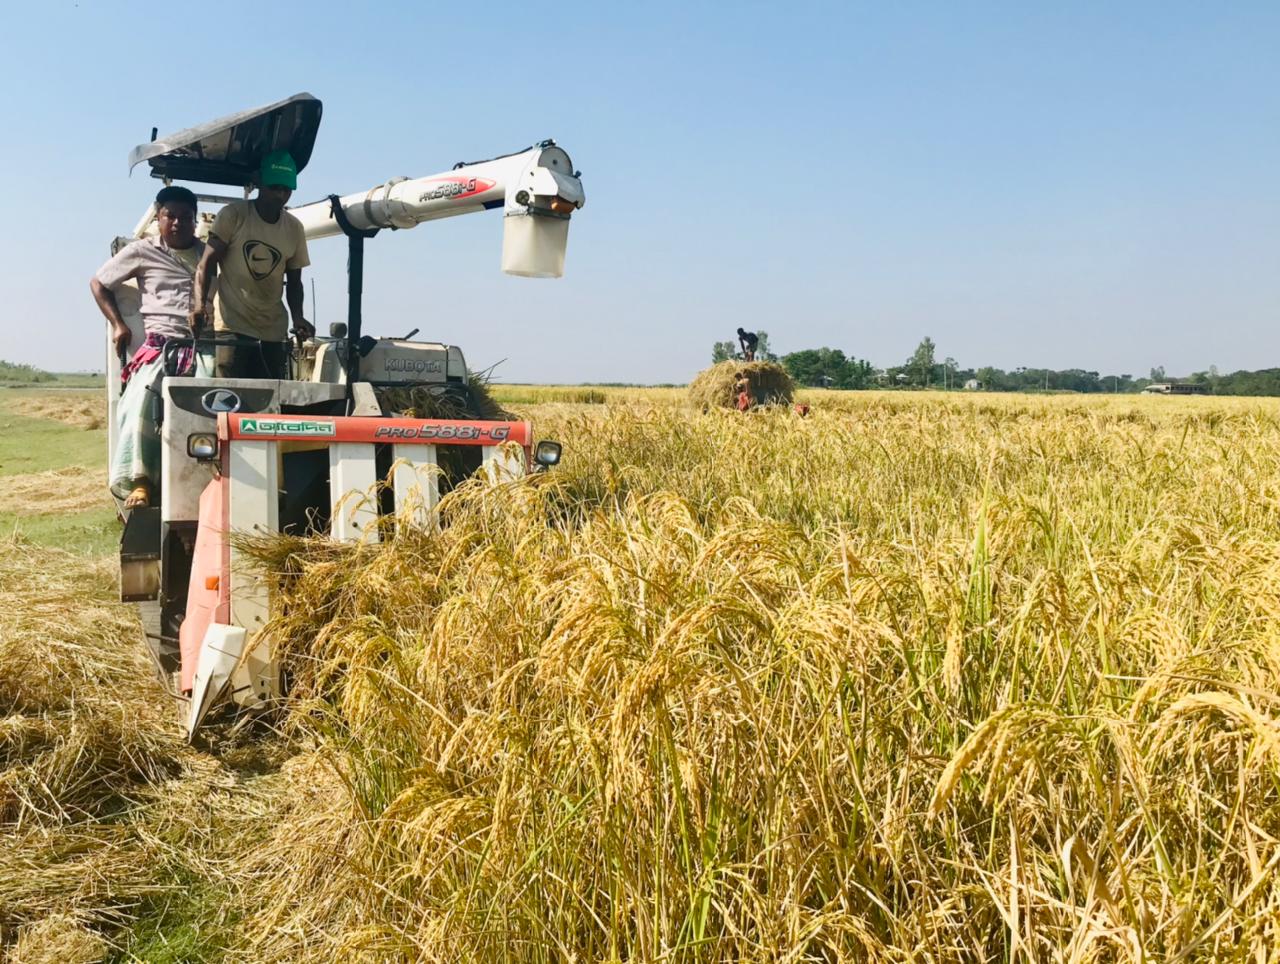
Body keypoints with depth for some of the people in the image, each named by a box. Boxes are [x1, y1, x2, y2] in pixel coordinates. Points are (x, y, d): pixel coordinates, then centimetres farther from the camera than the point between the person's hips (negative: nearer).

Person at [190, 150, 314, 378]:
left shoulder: (294, 228, 9)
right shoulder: (233, 215, -2)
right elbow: (206, 263, -5)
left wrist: (298, 317, -2)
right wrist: (200, 303, -22)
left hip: (273, 333, 4)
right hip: (232, 328, -4)